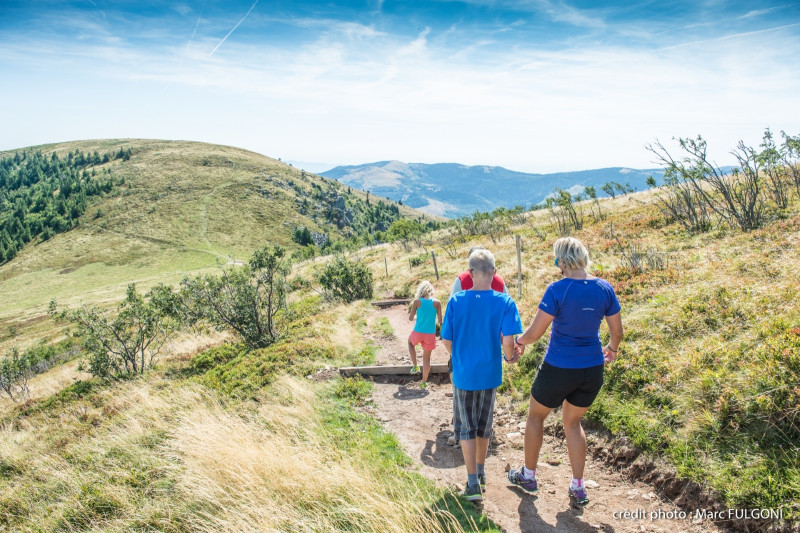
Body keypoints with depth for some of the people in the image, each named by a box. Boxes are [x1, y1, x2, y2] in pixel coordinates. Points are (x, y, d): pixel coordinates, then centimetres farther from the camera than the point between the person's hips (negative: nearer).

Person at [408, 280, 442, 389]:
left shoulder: (417, 302, -8)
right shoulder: (437, 303, -7)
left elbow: (410, 318, -1)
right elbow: (440, 321, -2)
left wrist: (411, 313, 20)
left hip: (418, 332, 0)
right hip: (430, 334, 0)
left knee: (410, 342, 34)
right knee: (427, 358, 15)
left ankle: (415, 366, 25)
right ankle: (424, 382, 19)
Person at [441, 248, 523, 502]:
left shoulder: (456, 301, -11)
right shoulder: (504, 302, -13)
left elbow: (446, 340, -7)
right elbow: (508, 340, -18)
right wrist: (509, 357, 4)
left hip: (463, 374, -1)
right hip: (490, 374, 1)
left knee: (466, 428, 11)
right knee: (484, 426, 20)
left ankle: (473, 483, 7)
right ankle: (481, 471, 38)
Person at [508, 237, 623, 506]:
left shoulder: (557, 290, -20)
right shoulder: (604, 288, -4)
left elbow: (534, 333, -19)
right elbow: (617, 332, 5)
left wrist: (518, 341, 2)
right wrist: (612, 348, 26)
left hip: (558, 369, -5)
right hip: (592, 370, 5)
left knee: (536, 415, 20)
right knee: (572, 422, 23)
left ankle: (528, 475, 33)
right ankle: (578, 488, 24)